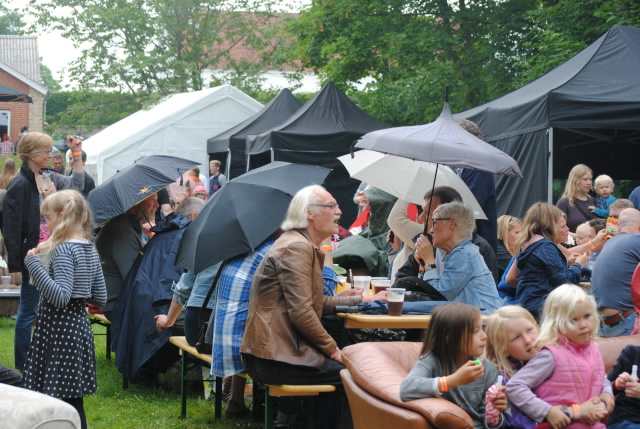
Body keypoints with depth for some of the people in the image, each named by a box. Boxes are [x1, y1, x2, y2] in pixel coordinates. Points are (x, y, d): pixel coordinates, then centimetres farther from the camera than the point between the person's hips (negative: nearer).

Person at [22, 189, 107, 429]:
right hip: (79, 325, 9)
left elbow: (60, 297, -26)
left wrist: (34, 264, -25)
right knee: (73, 400, 13)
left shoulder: (62, 250, -16)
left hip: (58, 328, -9)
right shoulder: (90, 250, 11)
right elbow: (100, 298, 14)